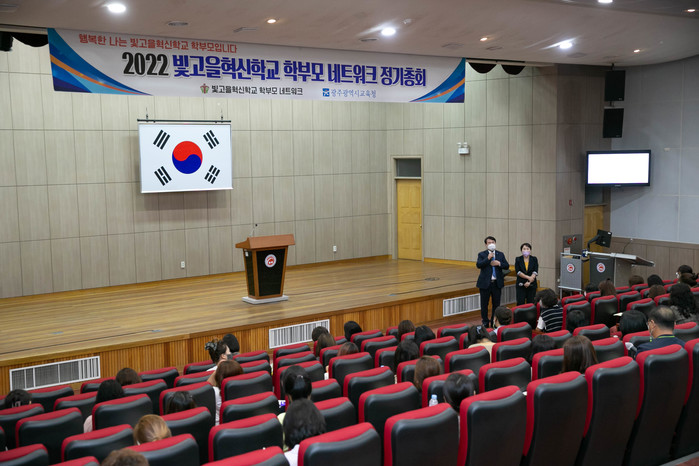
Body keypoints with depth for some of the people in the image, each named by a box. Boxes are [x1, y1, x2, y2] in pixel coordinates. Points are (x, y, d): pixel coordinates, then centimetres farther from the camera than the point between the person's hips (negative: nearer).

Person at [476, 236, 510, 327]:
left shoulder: (500, 254, 9)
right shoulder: (482, 254, -1)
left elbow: (507, 266, 4)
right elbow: (478, 265, -16)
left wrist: (499, 263, -13)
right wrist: (488, 258, -23)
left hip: (497, 283, 2)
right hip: (485, 283, -2)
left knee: (496, 304, 8)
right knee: (484, 304, 5)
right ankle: (485, 322, 18)